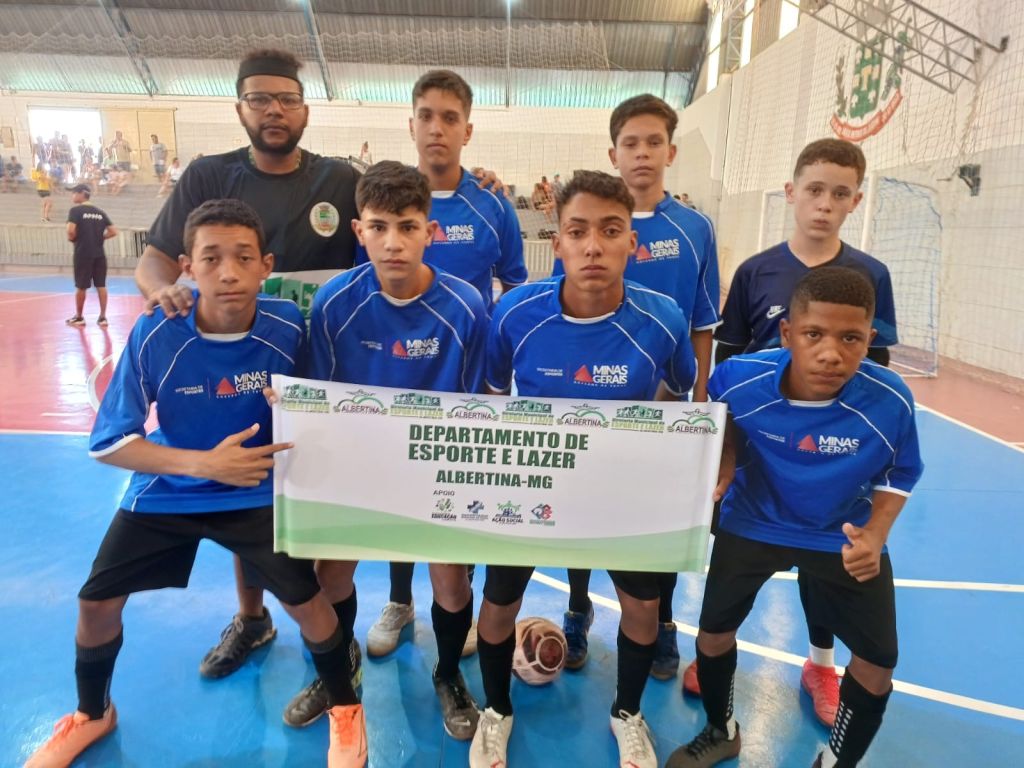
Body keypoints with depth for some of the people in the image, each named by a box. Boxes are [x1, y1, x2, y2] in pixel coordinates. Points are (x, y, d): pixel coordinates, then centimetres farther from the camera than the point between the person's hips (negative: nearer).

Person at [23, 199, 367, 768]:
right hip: (166, 490, 2)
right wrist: (203, 463, -30)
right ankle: (92, 714, 40)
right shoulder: (154, 334, -22)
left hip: (257, 491, -1)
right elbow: (108, 442, -18)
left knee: (306, 599, -9)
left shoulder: (288, 327, -19)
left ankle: (346, 709, 21)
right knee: (97, 603, 6)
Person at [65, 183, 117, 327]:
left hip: (83, 253, -4)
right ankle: (102, 317, 6)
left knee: (81, 286, 7)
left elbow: (71, 230, -18)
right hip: (99, 254, 4)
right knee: (101, 285, 6)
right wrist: (99, 237, 12)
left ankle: (78, 317, 18)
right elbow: (113, 232, 5)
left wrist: (72, 238, 2)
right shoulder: (99, 212, 9)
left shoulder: (75, 210, -7)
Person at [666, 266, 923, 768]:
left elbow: (898, 474, -5)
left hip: (845, 537, 1)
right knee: (714, 630, 9)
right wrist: (724, 460, -17)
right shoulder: (738, 378, -27)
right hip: (753, 523, 0)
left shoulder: (890, 401, -26)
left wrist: (875, 533, -20)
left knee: (879, 660, 6)